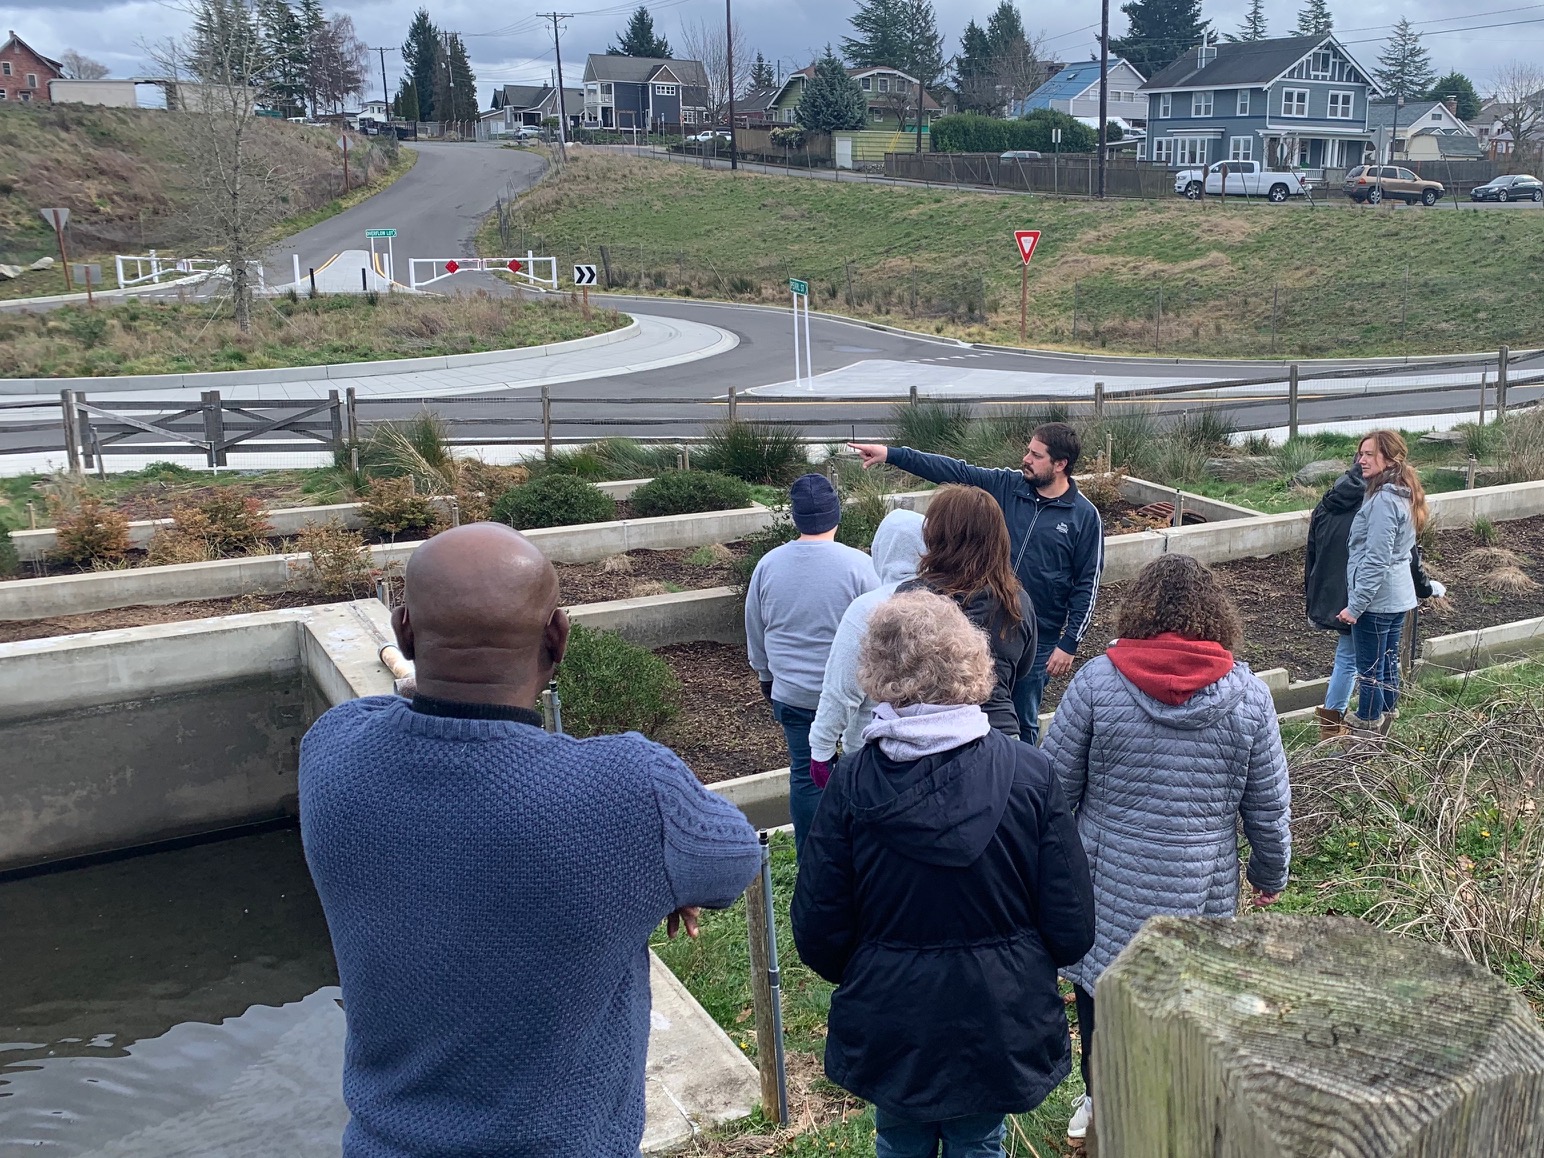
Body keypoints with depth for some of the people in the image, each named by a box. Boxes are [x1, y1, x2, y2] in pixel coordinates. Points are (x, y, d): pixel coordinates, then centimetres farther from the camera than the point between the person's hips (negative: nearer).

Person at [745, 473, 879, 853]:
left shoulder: (768, 565, -4)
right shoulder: (857, 564, -15)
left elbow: (755, 633, 8)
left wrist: (766, 677, 24)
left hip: (792, 695, 3)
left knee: (806, 775, 12)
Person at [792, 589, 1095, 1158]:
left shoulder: (851, 782, -19)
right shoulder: (1030, 773, -18)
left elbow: (818, 931, -12)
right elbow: (1072, 927, -13)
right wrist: (1018, 964, 9)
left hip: (889, 1025, 0)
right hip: (999, 1025, 0)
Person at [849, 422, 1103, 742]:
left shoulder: (1084, 516, -8)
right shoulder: (1006, 486, -1)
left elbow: (1087, 585, -6)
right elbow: (954, 471, -6)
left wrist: (1069, 644, -9)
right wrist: (891, 454, -13)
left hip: (1038, 640, -3)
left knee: (1024, 722, 12)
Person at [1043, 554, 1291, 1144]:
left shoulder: (1096, 682, -12)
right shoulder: (1248, 695, -7)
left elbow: (1056, 788, -6)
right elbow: (1269, 807, 1)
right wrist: (1270, 874, 18)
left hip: (1107, 884, 0)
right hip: (1201, 892, 1)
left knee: (1100, 991, 19)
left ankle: (1101, 1108, 37)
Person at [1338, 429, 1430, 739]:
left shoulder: (1383, 500, -22)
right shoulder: (1404, 493, 9)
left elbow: (1376, 560, -24)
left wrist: (1355, 606, -20)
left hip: (1376, 600, -10)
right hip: (1399, 597, 10)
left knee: (1369, 670, 1)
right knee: (1388, 665, 18)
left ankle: (1364, 743, 11)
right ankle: (1382, 730, 30)